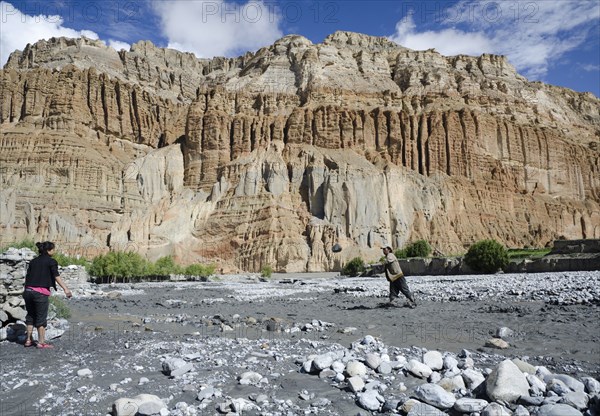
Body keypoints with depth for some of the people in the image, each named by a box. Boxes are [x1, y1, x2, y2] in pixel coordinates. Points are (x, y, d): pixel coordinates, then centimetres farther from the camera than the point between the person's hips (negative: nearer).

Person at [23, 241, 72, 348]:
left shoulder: (33, 261, 15)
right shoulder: (51, 261, -4)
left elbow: (27, 277, 17)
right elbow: (56, 276, -17)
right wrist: (65, 289, -26)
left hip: (28, 291, 6)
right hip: (41, 293, -6)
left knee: (30, 315, 18)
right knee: (41, 317, 3)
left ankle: (28, 340, 24)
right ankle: (41, 342, 10)